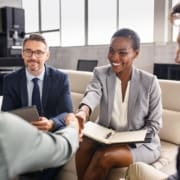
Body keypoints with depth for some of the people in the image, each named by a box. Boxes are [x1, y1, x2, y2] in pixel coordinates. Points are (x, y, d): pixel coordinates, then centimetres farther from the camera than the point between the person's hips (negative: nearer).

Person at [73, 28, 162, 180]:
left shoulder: (150, 82, -9)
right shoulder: (100, 73, -4)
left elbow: (154, 124, -4)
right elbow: (92, 93, -27)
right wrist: (83, 111, -51)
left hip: (140, 143, -2)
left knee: (104, 156, -28)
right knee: (84, 145, -27)